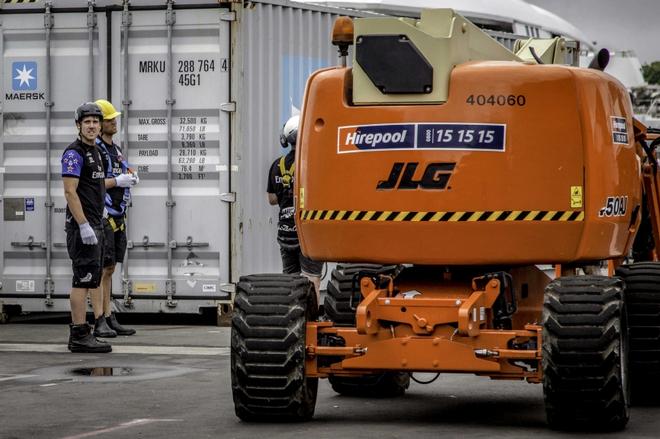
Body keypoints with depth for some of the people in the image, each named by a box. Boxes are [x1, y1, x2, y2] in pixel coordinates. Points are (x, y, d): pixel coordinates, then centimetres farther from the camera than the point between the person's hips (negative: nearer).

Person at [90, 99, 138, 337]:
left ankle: (109, 319, 13)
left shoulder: (115, 148, 17)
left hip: (117, 216, 9)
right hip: (102, 216, -9)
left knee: (109, 270, 11)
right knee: (100, 270, -9)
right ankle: (100, 322, -11)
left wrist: (130, 177, 6)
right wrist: (117, 181, -20)